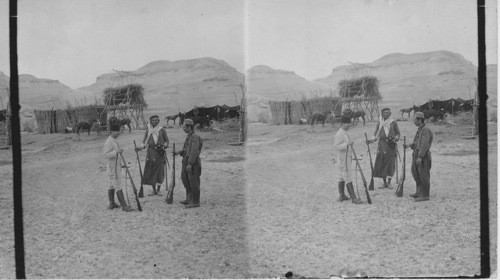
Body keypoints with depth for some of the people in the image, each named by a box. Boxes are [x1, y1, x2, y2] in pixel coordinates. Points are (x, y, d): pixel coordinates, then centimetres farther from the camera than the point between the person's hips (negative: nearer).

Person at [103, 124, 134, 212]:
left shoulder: (114, 141, 13)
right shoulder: (109, 142, -18)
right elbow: (106, 154, -25)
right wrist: (117, 151, -34)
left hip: (115, 166, 10)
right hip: (113, 168, -10)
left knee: (112, 186, 14)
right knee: (118, 187, -9)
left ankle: (112, 204, 21)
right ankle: (124, 205, -9)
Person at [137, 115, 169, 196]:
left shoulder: (162, 130, 6)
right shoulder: (148, 131, 10)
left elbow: (166, 140, 12)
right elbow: (144, 142, 11)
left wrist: (164, 146, -7)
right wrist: (140, 147, -7)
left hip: (160, 152, -2)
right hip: (151, 152, 2)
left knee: (160, 171, -6)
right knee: (150, 171, -2)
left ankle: (158, 189, 4)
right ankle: (154, 190, 8)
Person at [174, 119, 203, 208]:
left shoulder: (195, 137, -16)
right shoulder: (189, 136, 14)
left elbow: (194, 151, -24)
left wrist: (190, 163, -28)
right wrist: (179, 152, 7)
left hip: (193, 163, -10)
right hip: (186, 161, 10)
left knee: (194, 182, -4)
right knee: (185, 179, 17)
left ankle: (195, 202, 3)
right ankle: (189, 199, 27)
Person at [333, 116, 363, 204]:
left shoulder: (344, 133, 14)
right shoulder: (339, 134, -18)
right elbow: (337, 146, -26)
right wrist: (347, 144, -35)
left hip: (347, 159, 10)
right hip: (343, 160, -10)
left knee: (343, 177, 15)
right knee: (348, 178, -9)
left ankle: (341, 196, 22)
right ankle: (353, 198, -10)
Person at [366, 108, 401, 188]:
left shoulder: (393, 123, 5)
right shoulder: (379, 124, 9)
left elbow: (398, 134, 11)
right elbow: (376, 135, 10)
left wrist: (396, 138, -9)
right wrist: (370, 140, -7)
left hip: (391, 145, -1)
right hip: (382, 145, 1)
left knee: (391, 164, -5)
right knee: (381, 164, -2)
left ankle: (389, 182, 5)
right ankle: (385, 183, 8)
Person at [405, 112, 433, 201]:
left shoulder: (426, 130, -16)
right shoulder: (419, 130, 14)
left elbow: (424, 145, -23)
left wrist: (420, 157, -26)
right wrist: (410, 145, 6)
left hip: (423, 157, -10)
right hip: (416, 154, 10)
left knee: (424, 176, -4)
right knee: (416, 174, 18)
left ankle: (425, 195, 3)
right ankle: (419, 192, 30)